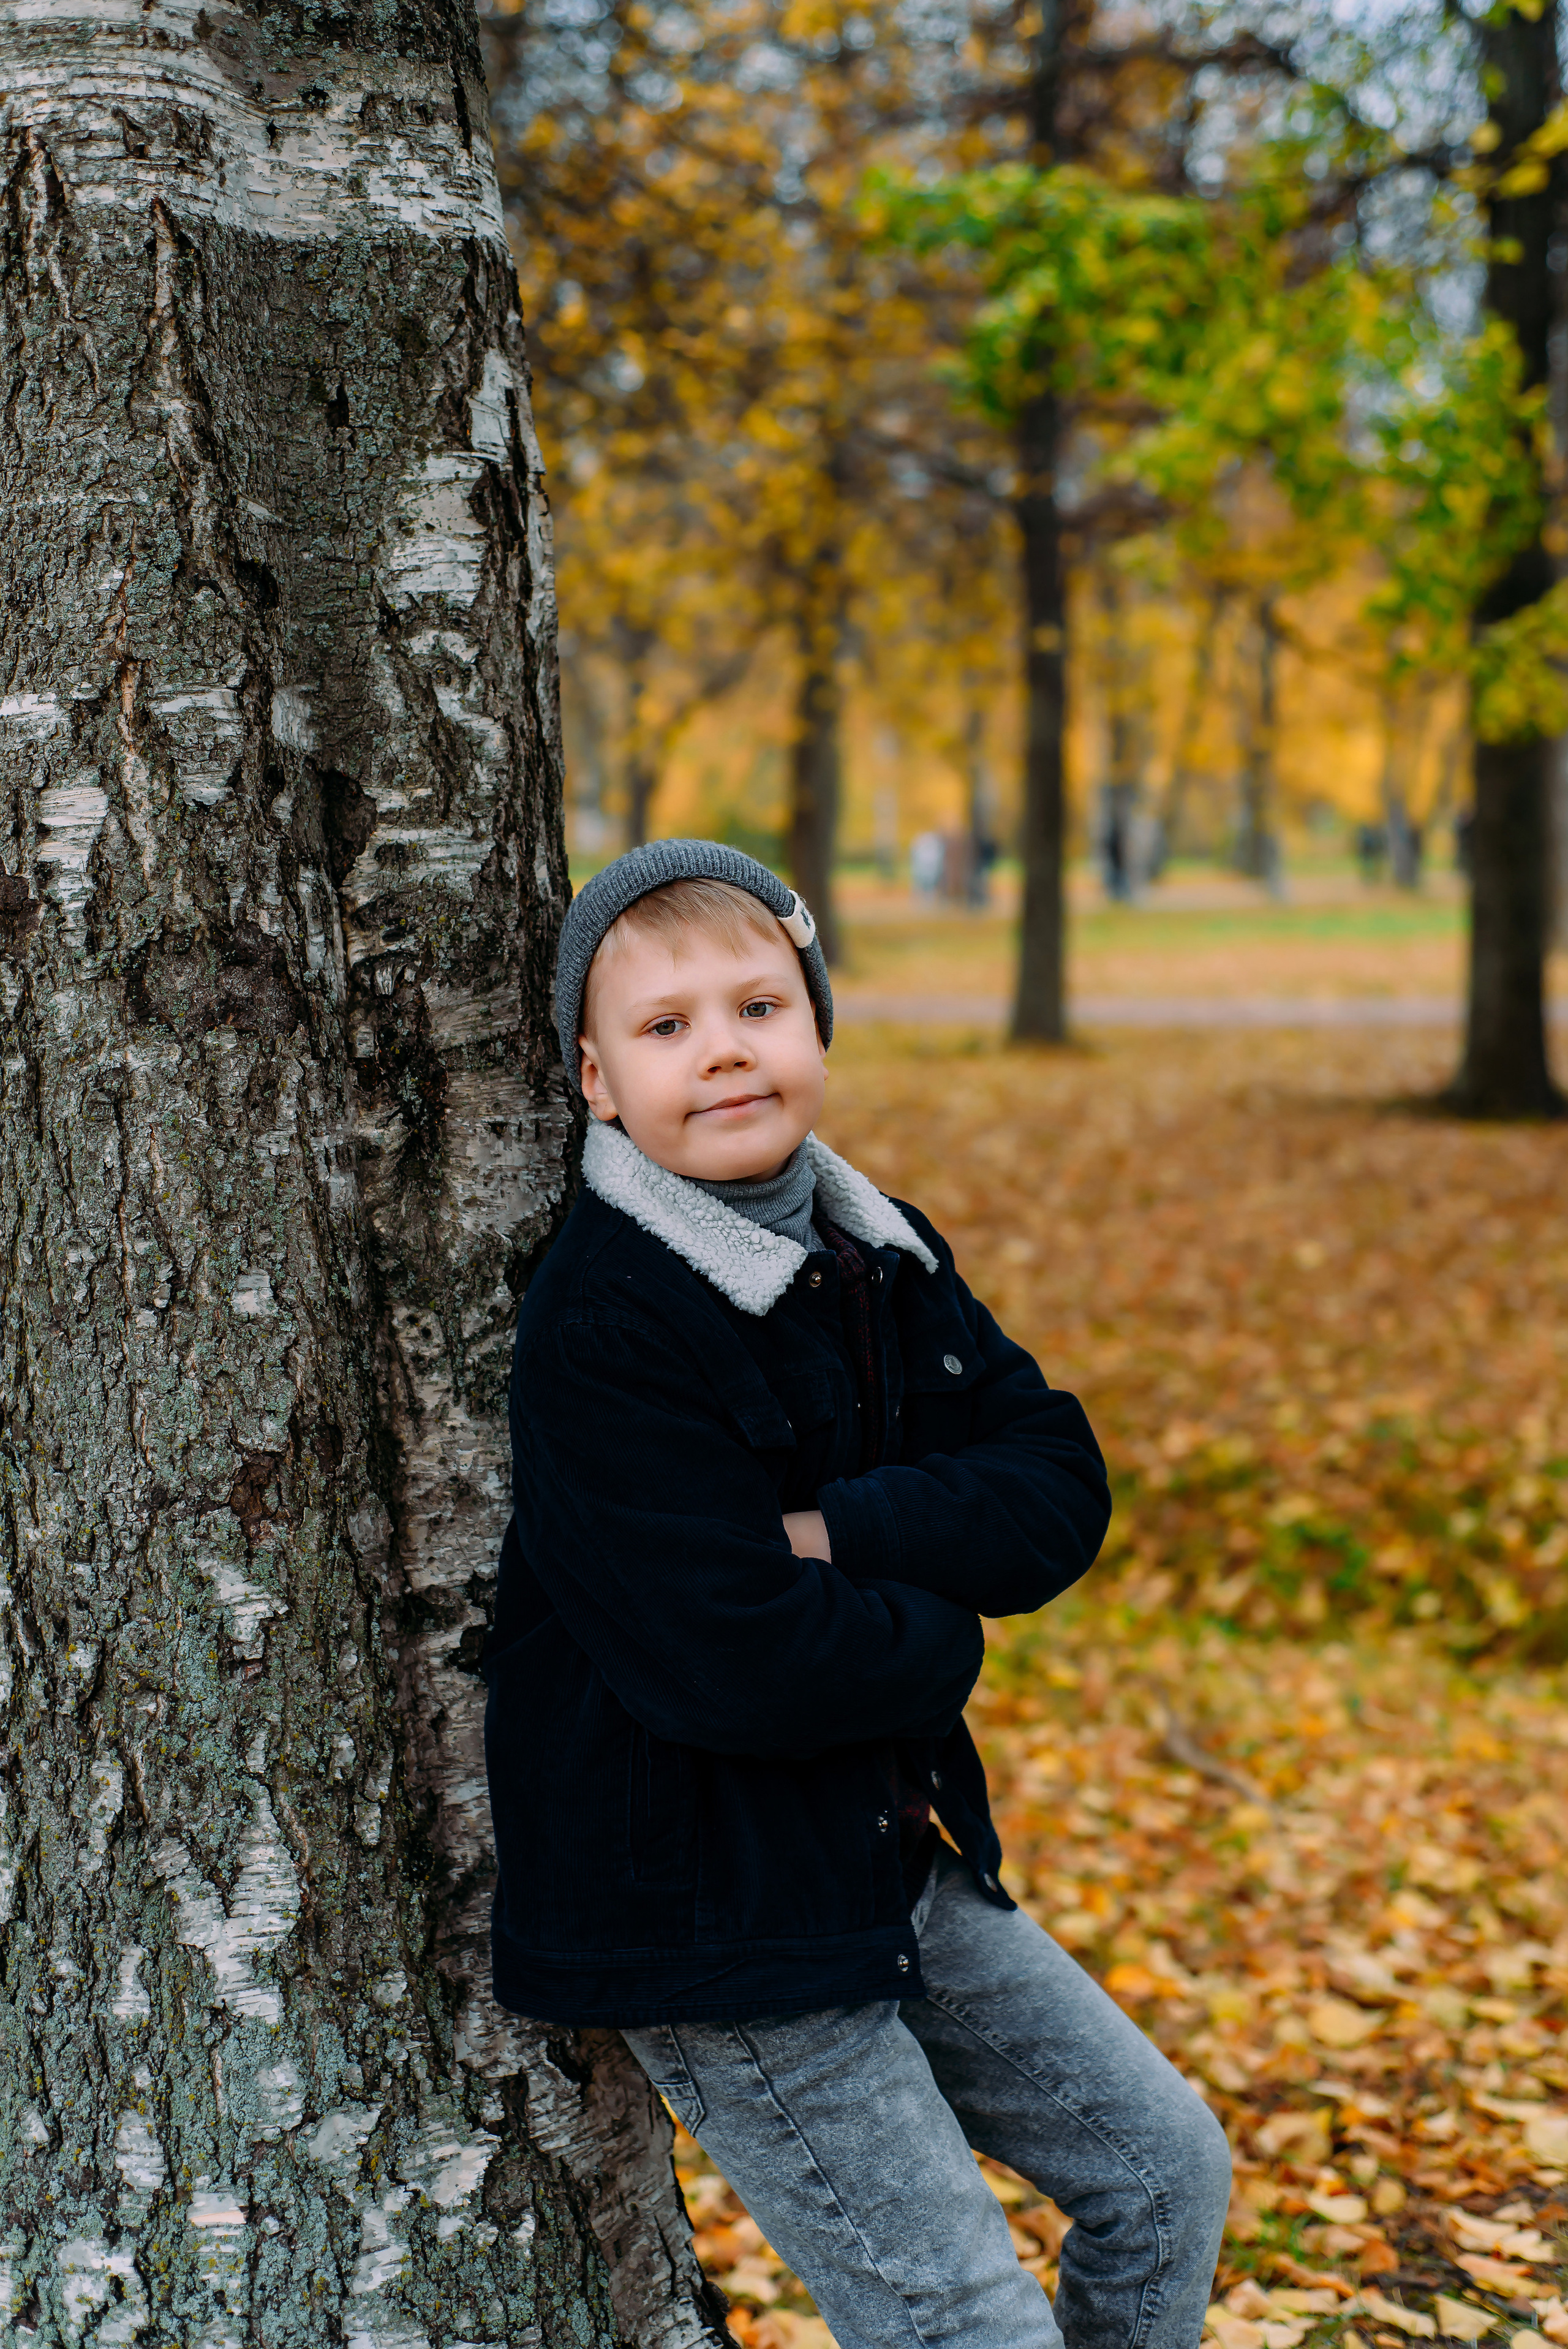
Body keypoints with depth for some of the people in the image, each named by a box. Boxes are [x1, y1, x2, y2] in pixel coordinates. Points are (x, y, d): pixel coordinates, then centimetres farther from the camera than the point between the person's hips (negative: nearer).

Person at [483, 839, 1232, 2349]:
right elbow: (741, 1666, -28)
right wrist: (936, 1624, -10)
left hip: (902, 1866, 8)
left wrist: (840, 1533, -20)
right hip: (708, 1923, -8)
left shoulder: (881, 1258, 4)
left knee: (1165, 2167, 17)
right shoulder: (599, 1331, -22)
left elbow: (1060, 1489, -4)